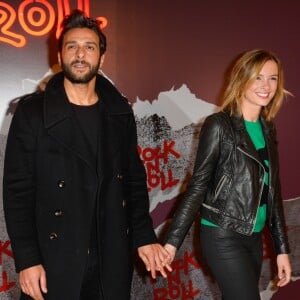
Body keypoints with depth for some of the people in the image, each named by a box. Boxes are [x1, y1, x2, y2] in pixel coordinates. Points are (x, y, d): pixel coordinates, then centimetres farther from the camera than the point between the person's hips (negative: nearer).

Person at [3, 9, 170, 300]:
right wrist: (26, 259, -12)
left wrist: (144, 238, 3)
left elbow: (134, 179, 9)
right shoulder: (32, 112, -4)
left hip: (112, 258, 3)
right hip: (53, 260, -3)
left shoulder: (120, 112, 6)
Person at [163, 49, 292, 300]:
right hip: (223, 237, -6)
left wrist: (282, 247, 14)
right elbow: (198, 185, -9)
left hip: (254, 238, 6)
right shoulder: (219, 125, -10)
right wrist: (172, 241, -13)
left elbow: (272, 191, 13)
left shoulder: (267, 129, 9)